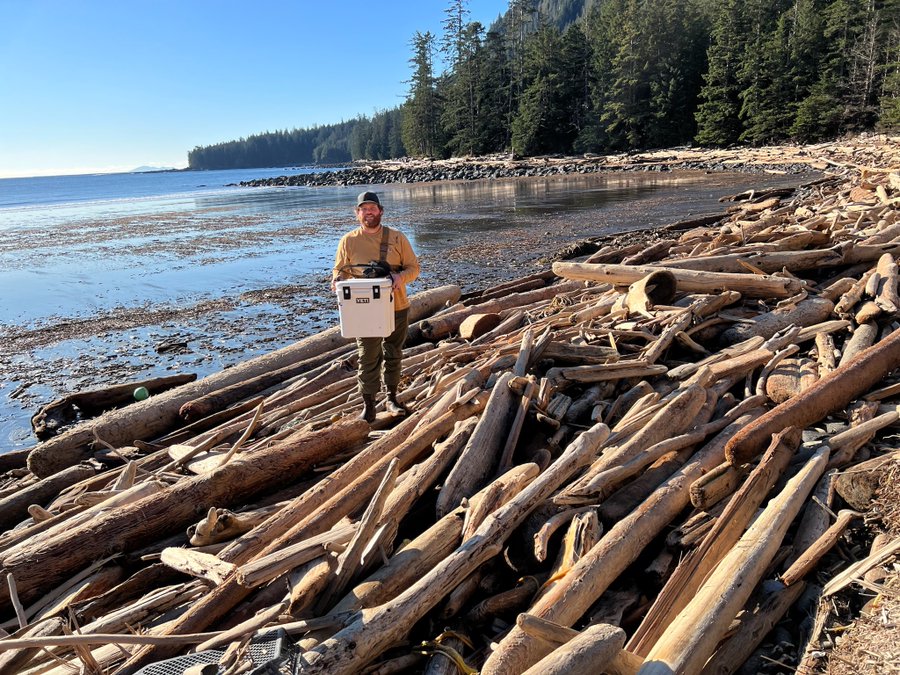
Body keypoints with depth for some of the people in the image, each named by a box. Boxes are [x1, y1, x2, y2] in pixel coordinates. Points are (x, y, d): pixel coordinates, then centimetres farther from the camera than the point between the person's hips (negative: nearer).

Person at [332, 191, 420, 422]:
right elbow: (339, 270, 7)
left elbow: (414, 268, 2)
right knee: (368, 358, 0)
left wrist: (401, 276, -20)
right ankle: (368, 404, 13)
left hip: (397, 308, 2)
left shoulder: (397, 238, 0)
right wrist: (337, 280, -17)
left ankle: (392, 398, 30)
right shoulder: (349, 240, 0)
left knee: (393, 355, 14)